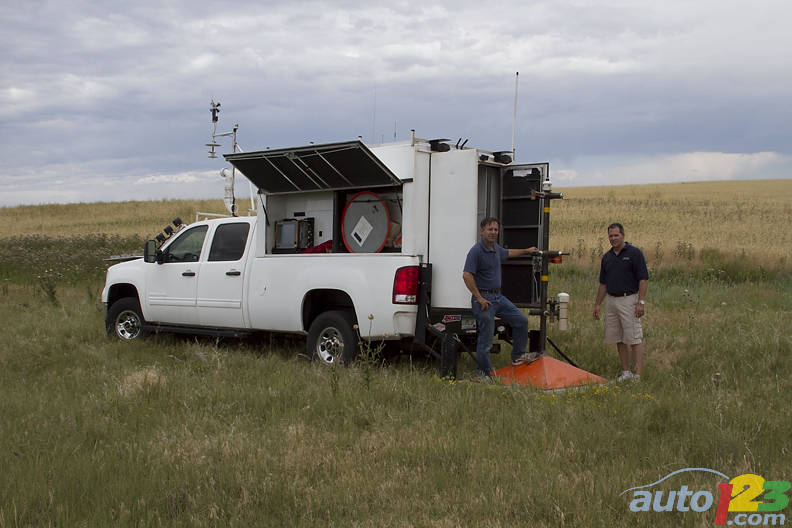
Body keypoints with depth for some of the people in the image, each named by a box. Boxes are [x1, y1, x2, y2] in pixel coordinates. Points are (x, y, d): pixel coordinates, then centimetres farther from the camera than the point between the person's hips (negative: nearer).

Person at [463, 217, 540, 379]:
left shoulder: (496, 248, 10)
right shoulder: (476, 251, -17)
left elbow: (508, 253, 35)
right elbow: (467, 276, -24)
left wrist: (526, 251, 43)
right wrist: (479, 298, -23)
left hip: (498, 297, 9)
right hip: (484, 299, -9)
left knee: (521, 320, 11)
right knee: (486, 338, -3)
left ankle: (518, 356, 25)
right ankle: (484, 373, 10)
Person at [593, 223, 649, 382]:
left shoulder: (634, 253, -6)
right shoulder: (607, 257, 13)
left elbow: (643, 279, -10)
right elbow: (603, 283, 18)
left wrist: (641, 302, -16)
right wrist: (597, 304, 15)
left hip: (629, 300, -7)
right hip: (611, 301, 7)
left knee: (634, 339, -7)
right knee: (618, 340, 9)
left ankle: (638, 375, -8)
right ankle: (626, 372, 17)